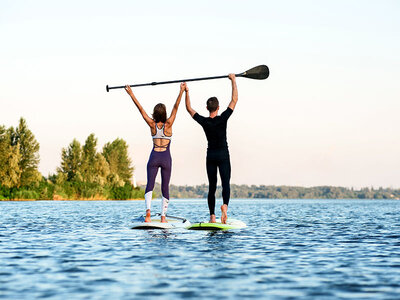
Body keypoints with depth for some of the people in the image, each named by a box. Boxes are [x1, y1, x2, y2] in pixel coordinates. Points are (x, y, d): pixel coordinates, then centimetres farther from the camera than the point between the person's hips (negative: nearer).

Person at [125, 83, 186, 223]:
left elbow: (140, 109, 0)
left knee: (149, 185, -3)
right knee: (165, 187, 8)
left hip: (154, 157, 1)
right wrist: (181, 92, -13)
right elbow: (175, 108, -10)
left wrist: (131, 94, 4)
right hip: (166, 158, -1)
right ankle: (163, 216, 6)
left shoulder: (152, 125, -3)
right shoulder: (168, 125, -7)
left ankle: (148, 211, -28)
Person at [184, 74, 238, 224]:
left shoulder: (204, 122, -7)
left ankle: (212, 216, 4)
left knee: (212, 187, 8)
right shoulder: (223, 119, -13)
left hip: (210, 155, 3)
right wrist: (233, 81, -5)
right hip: (223, 155, -3)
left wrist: (186, 92, 10)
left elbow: (189, 108, 7)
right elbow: (234, 100, -9)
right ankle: (225, 205, -35)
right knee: (225, 183, -6)